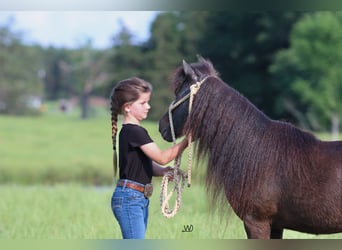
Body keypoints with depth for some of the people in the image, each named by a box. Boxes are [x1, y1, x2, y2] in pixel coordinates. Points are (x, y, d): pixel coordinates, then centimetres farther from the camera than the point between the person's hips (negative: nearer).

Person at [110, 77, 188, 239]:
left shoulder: (135, 131, 15)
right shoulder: (134, 132, -16)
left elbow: (147, 163, 15)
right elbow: (162, 157, -18)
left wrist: (163, 171, -5)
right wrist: (187, 141, -15)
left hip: (140, 198, 10)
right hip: (129, 197, -10)